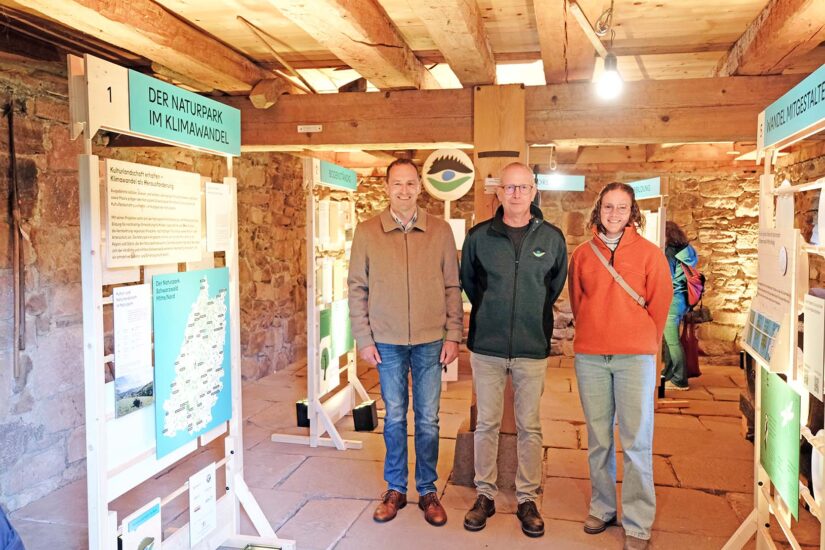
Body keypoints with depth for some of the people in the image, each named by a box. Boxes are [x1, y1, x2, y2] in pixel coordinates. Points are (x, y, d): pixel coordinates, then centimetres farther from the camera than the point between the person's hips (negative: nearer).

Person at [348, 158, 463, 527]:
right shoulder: (367, 232, -2)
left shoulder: (440, 231, 0)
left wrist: (453, 335, -2)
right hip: (387, 342, 0)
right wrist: (363, 338, -3)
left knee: (428, 419, 9)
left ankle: (427, 490, 25)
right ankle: (395, 489, 27)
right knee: (394, 417, 12)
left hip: (430, 342, 0)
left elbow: (452, 286, 2)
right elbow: (357, 288, 1)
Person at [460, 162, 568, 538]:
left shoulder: (552, 238, 0)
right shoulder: (479, 236, 0)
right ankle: (485, 494, 24)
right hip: (487, 346, 0)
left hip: (533, 348, 0)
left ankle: (527, 499, 22)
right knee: (486, 424, 9)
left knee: (529, 427, 8)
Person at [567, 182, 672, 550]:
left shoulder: (649, 253, 0)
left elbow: (660, 303, 3)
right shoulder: (582, 254, 6)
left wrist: (644, 344, 6)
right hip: (589, 357, 2)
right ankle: (601, 508, 25)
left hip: (636, 357, -2)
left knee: (636, 441, 0)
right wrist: (591, 334, 12)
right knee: (598, 439, 10)